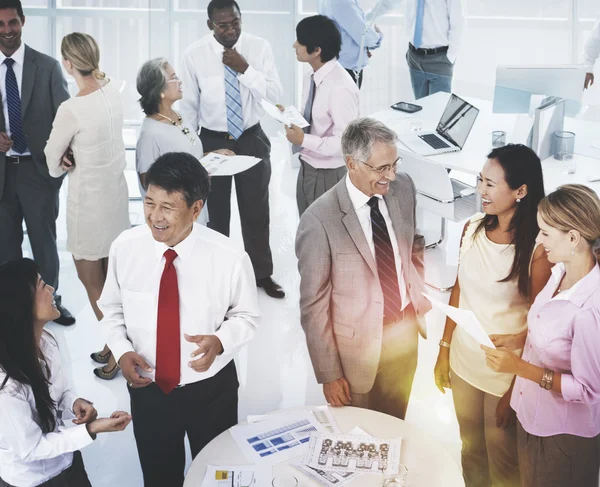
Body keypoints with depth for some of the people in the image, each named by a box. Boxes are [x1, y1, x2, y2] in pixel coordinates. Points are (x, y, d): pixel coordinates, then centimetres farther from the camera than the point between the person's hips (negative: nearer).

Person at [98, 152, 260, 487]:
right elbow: (113, 308, 2)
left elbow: (247, 316, -7)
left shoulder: (230, 258, -23)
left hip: (211, 388, -2)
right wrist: (121, 350, -14)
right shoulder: (125, 247, -15)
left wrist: (221, 340, -26)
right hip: (147, 388, 2)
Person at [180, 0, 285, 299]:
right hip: (212, 141, -1)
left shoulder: (259, 47, -9)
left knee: (256, 212, 13)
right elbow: (189, 105, -3)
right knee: (215, 213, 13)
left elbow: (275, 95, -14)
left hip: (252, 140, 1)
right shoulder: (194, 55, -11)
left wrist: (245, 70, -25)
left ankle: (262, 274, 32)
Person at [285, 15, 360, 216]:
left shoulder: (340, 88, -26)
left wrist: (304, 140, -24)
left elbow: (346, 142, -27)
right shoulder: (312, 76, 0)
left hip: (328, 176, -8)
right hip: (307, 168, 8)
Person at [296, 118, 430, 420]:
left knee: (396, 423, 24)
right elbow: (313, 305, -17)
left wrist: (423, 304, 6)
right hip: (358, 344, -4)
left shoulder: (403, 187, -8)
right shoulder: (319, 221, -25)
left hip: (406, 330, 5)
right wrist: (329, 375, -12)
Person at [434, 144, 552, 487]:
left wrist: (516, 391, -13)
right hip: (464, 361, 5)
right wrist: (444, 351, 9)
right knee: (470, 449, 24)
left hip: (506, 371, -5)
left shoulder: (537, 249, -21)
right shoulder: (473, 228, -5)